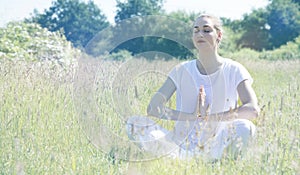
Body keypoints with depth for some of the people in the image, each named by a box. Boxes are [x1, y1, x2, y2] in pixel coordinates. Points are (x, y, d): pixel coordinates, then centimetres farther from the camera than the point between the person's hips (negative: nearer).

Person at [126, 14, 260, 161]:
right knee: (135, 124, -20)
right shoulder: (182, 71, 4)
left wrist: (210, 117, -26)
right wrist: (192, 116, -21)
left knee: (244, 127, -35)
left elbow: (253, 110, -17)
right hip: (183, 146, 2)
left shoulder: (233, 70, -1)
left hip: (217, 148, -2)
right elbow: (153, 108, -7)